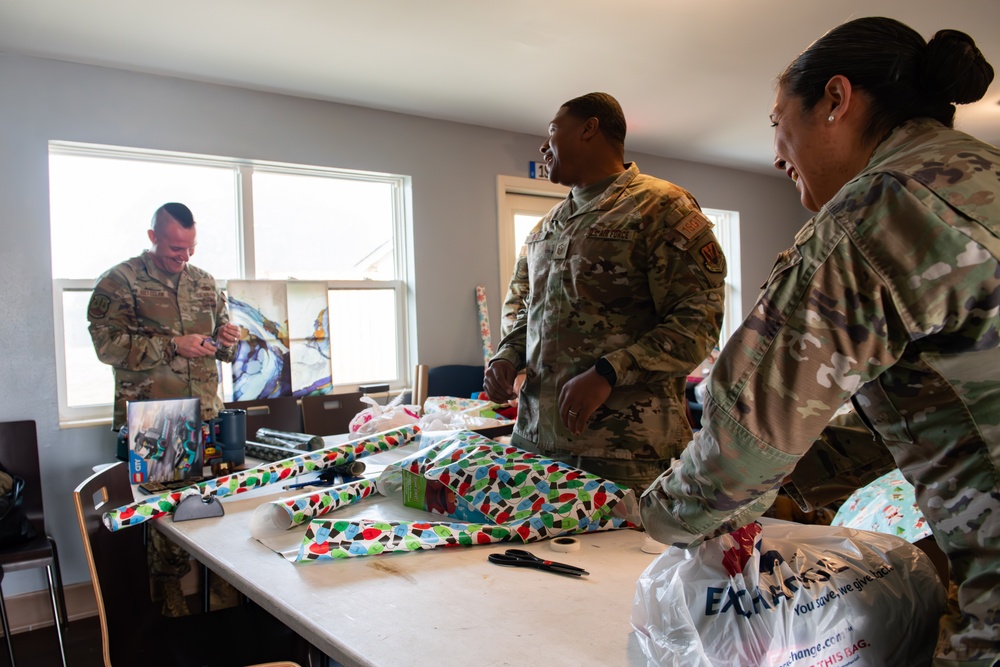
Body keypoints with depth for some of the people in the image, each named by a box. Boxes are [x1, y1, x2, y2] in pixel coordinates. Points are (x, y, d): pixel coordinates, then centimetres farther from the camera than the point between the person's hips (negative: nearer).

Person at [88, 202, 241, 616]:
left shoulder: (205, 283, 15)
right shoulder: (119, 281, -1)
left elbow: (221, 344, 24)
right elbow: (107, 343, -11)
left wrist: (226, 341, 0)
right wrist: (173, 345, -18)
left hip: (206, 418, 4)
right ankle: (170, 591, 17)